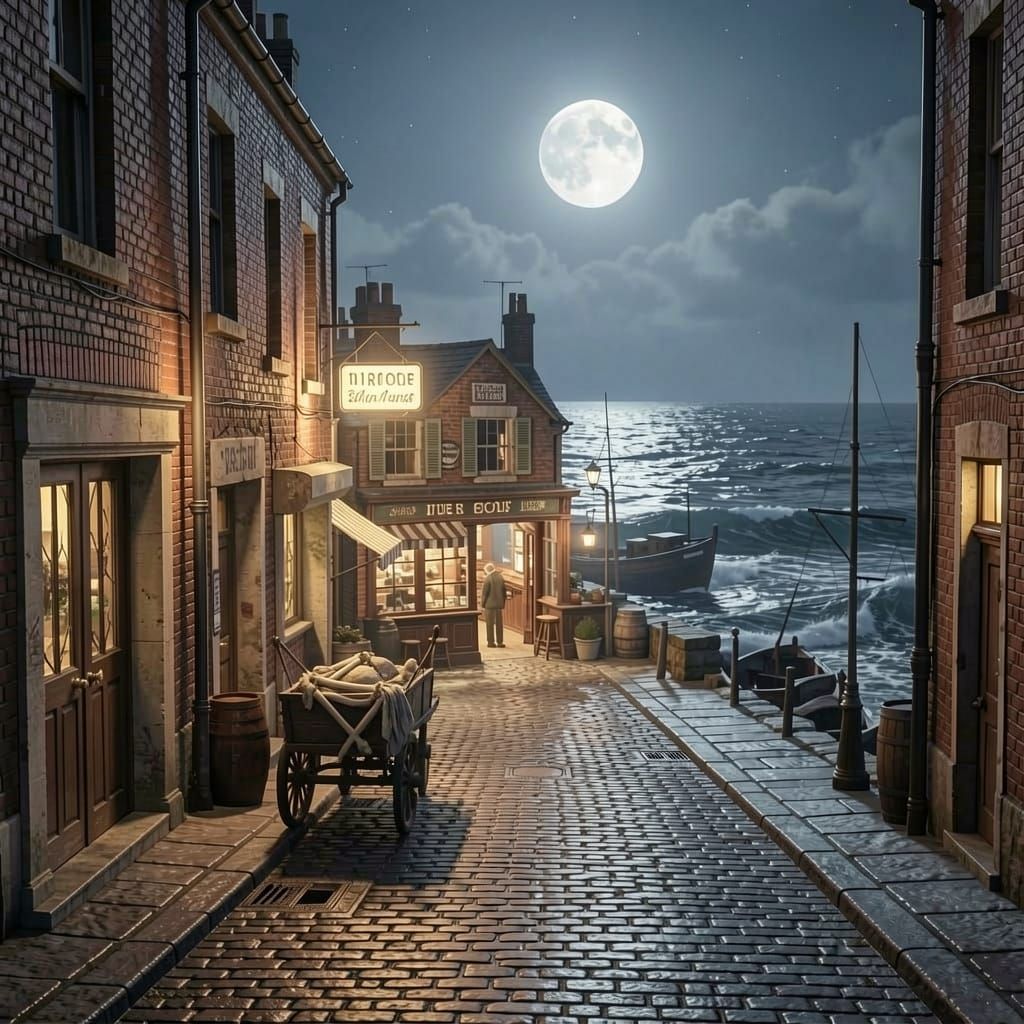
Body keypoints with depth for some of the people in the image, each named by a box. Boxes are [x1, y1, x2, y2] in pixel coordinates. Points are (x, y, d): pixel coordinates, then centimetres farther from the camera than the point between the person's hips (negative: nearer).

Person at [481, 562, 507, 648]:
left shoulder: (488, 579, -13)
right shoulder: (501, 578, 4)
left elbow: (484, 593, -12)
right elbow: (504, 591, 8)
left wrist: (483, 603, -1)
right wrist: (502, 603, 15)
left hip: (489, 604, -5)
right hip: (499, 604, 5)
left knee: (490, 624, 2)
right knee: (499, 623, 9)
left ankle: (491, 642, 3)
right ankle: (500, 642, 10)